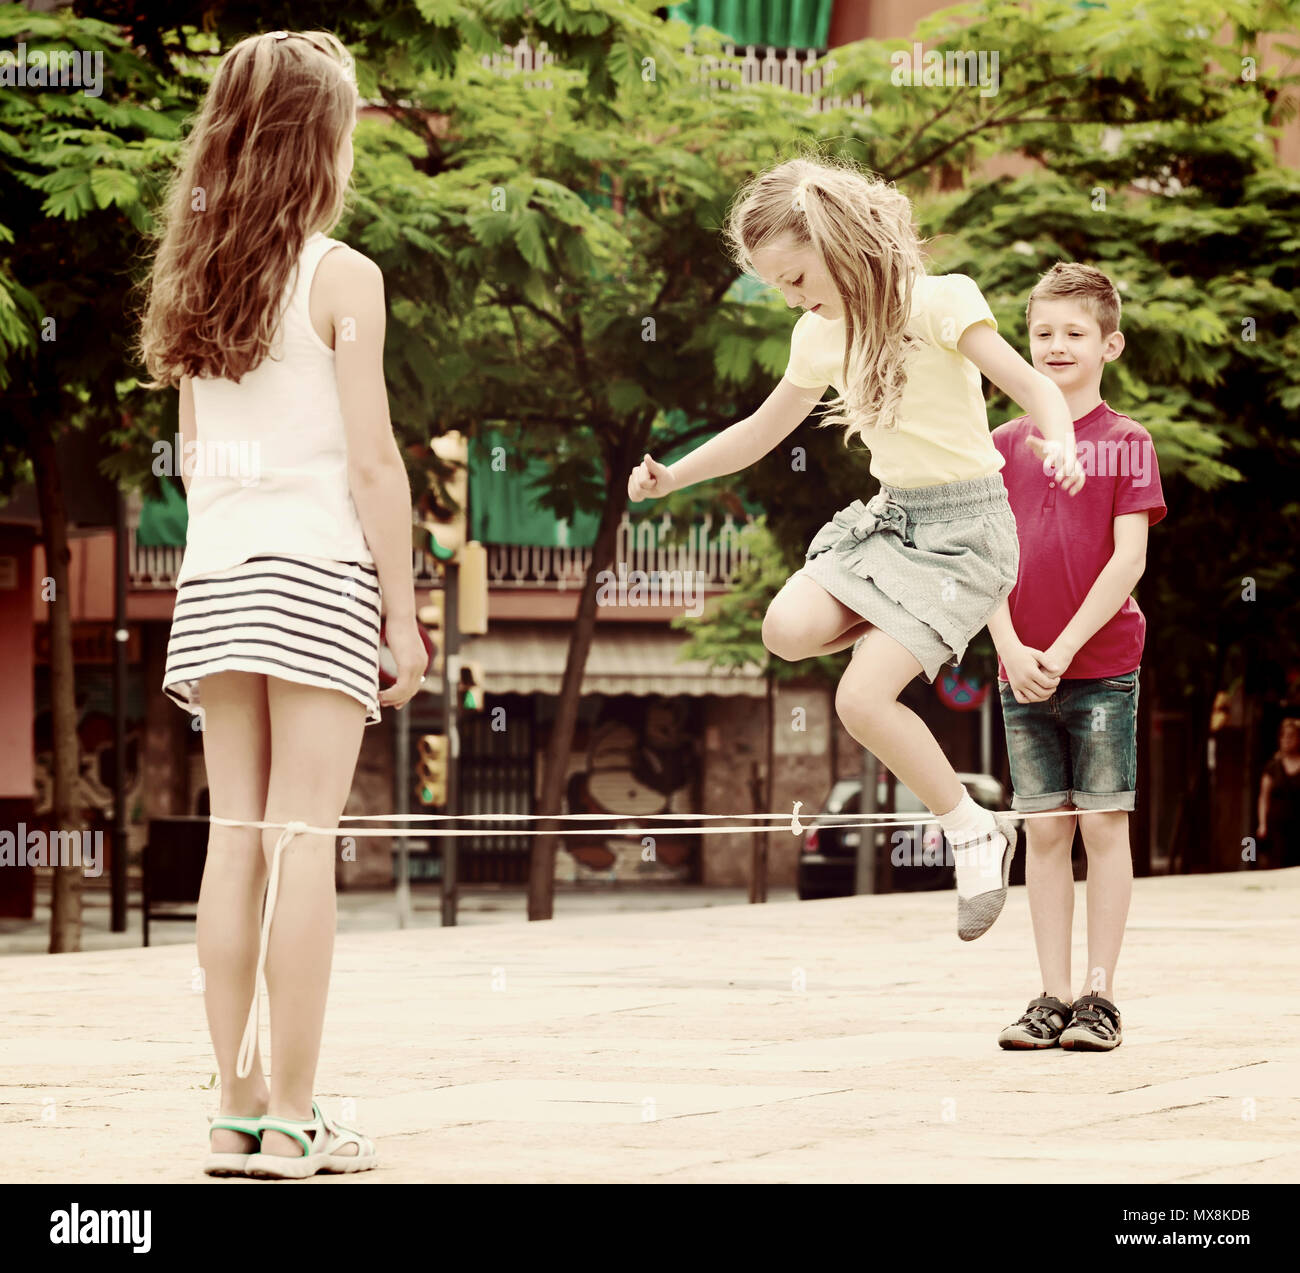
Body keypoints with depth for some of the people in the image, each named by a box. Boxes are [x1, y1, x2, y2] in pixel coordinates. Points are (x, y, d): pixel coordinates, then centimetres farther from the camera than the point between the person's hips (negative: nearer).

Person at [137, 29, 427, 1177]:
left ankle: (240, 1110, 7)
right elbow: (372, 460, -8)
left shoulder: (195, 276, 10)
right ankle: (293, 1120, -5)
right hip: (319, 573, -5)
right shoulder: (341, 277, -6)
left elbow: (196, 454, 13)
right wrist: (405, 610, -4)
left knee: (235, 840, 6)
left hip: (214, 573, 5)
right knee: (304, 841, -5)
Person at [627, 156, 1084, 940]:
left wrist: (1062, 446, -42)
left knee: (862, 699, -20)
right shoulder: (821, 336, 6)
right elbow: (762, 431, 20)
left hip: (965, 525, -7)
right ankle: (907, 632, 8)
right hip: (889, 516, 7)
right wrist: (672, 477, 11)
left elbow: (1035, 388, -21)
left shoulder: (939, 302, -14)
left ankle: (976, 832, -1)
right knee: (789, 629, -22)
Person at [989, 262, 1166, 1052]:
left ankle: (1100, 996, 3)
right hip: (1022, 671, 3)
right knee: (1044, 831, 5)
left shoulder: (1127, 443, -2)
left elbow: (1129, 559, -9)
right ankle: (1054, 998, 9)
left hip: (1103, 667, -3)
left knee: (1104, 824, -1)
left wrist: (1064, 648, -14)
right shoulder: (1005, 445, 8)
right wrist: (1013, 650, -9)